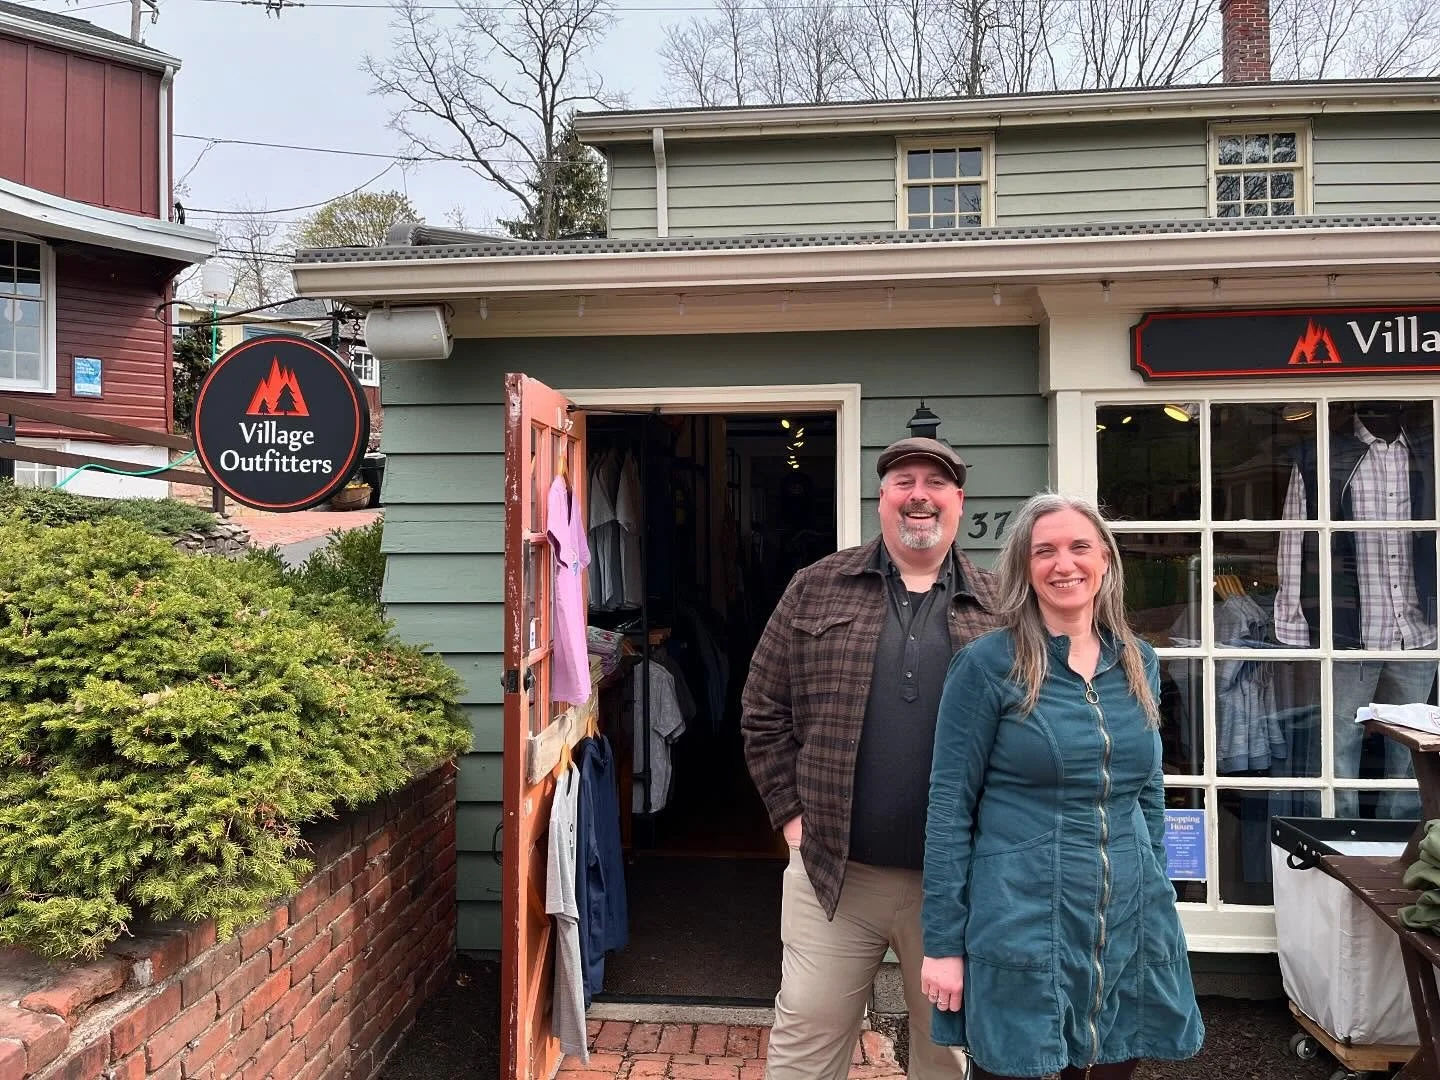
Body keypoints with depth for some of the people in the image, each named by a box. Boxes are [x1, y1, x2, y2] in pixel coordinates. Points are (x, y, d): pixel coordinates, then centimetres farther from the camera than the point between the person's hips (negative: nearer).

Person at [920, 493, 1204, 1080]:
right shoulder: (987, 664, -10)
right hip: (1020, 934, -5)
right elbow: (949, 808, -10)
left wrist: (1153, 899, 17)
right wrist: (942, 942, -10)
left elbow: (1149, 795, 16)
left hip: (1130, 932, 5)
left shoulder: (1139, 663, 7)